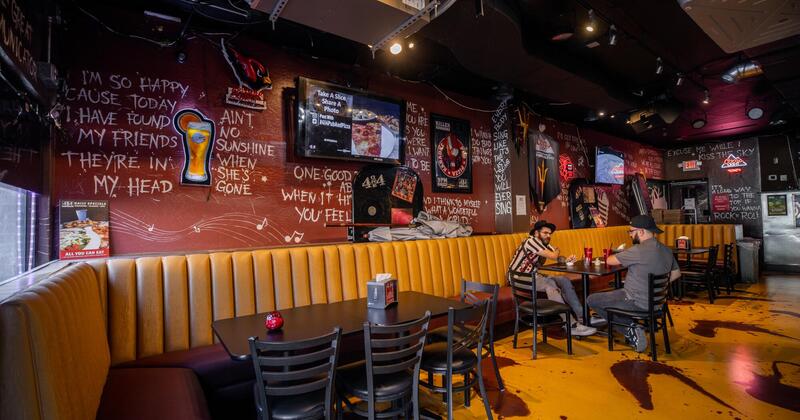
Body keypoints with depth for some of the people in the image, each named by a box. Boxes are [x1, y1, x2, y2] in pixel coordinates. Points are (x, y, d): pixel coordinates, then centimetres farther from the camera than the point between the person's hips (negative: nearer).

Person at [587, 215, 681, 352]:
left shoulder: (639, 250, -24)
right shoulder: (667, 250, 3)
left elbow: (609, 261, -14)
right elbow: (676, 273, 18)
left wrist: (618, 255, 8)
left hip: (637, 304, -9)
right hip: (655, 301, 9)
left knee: (592, 300, 4)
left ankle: (630, 329, 1)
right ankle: (633, 330, 16)